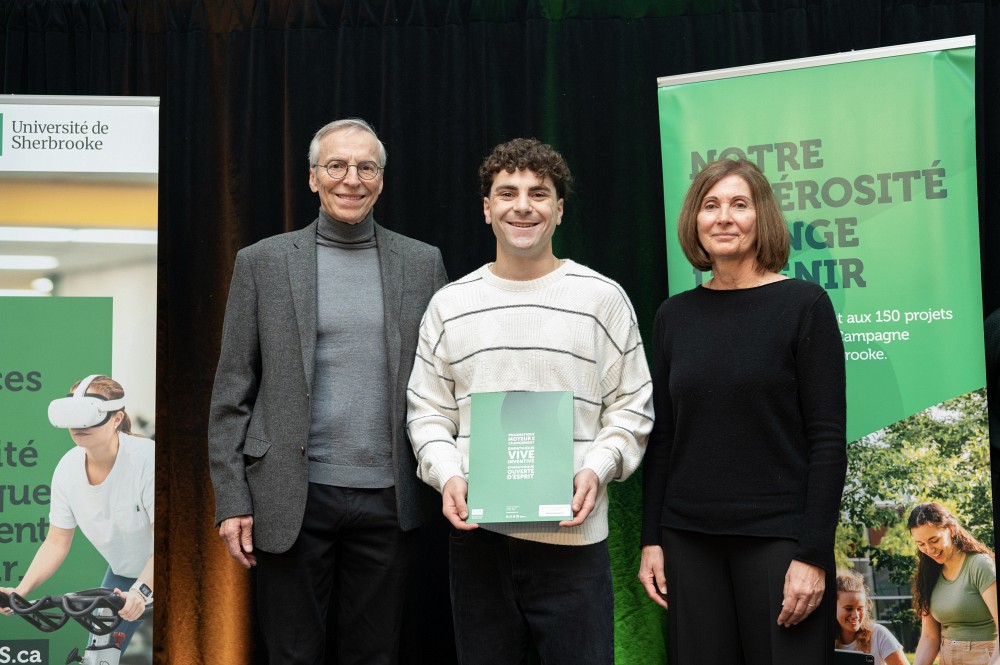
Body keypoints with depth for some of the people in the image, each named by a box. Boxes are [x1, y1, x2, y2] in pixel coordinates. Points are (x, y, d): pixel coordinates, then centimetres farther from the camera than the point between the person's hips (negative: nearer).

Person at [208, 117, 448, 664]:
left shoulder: (423, 264, 6)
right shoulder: (263, 262, 2)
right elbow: (232, 390, 2)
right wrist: (231, 499, -3)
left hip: (389, 497, 1)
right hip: (294, 499, -1)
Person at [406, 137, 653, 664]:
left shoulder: (602, 297, 3)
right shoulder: (449, 304, 9)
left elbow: (631, 406, 4)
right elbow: (428, 411, 10)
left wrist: (597, 468, -12)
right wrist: (447, 475, -7)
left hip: (573, 536, -2)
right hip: (476, 535, 2)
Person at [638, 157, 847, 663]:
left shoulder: (804, 306, -5)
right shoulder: (674, 316, 7)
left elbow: (827, 440, -8)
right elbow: (662, 437, 11)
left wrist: (813, 554, -13)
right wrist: (651, 540, 6)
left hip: (778, 538, -4)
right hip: (689, 540, 4)